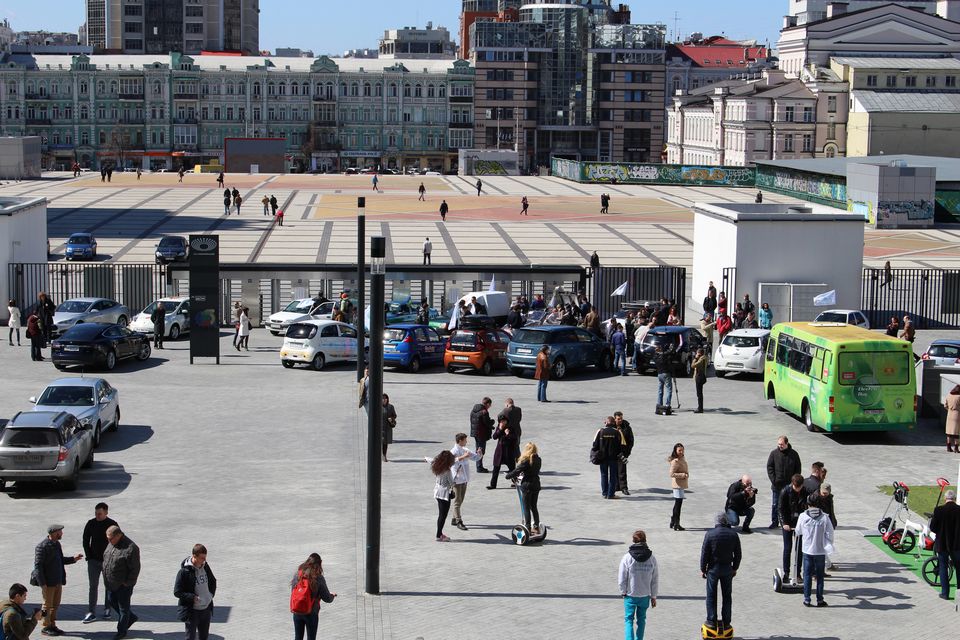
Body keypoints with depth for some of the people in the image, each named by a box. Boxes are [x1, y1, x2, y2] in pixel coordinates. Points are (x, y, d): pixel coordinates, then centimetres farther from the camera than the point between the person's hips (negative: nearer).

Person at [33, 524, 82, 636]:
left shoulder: (57, 544, 10)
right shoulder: (42, 547, -18)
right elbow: (38, 566, -18)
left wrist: (73, 559, 8)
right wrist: (42, 583, -21)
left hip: (58, 581, 8)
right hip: (48, 582, -8)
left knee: (55, 604, 13)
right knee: (48, 605, 2)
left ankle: (52, 625, 23)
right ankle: (46, 627, 12)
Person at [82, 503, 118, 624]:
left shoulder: (112, 524, -8)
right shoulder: (91, 523, -1)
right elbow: (85, 540, 7)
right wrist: (89, 556, 0)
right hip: (93, 560, 2)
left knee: (108, 586, 9)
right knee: (93, 586, 1)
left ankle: (107, 610, 22)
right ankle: (91, 613, 2)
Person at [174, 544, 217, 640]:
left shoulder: (205, 567, 2)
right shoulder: (184, 571, -17)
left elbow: (213, 581, 20)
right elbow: (177, 592, -14)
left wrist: (211, 594, 4)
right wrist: (192, 597, -23)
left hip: (206, 609, 6)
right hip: (192, 611, -6)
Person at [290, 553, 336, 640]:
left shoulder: (297, 575, -5)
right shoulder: (319, 578, -15)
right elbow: (327, 598, -9)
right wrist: (332, 595, 14)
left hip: (297, 612, 3)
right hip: (311, 613, -3)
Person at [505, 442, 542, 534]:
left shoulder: (525, 461, -17)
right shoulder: (538, 460, 3)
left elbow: (517, 471, -16)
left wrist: (508, 476, 0)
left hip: (527, 485, -6)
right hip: (536, 485, 6)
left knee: (526, 508, 2)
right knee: (534, 507, 16)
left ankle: (528, 529, 3)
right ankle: (536, 527, 19)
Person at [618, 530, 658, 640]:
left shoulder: (627, 558, -14)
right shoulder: (651, 558, -7)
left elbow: (622, 578, -9)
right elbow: (655, 580, 0)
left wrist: (623, 592, 8)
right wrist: (653, 596, 10)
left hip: (630, 595, -2)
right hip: (645, 595, 2)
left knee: (628, 619, 7)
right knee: (641, 619, 19)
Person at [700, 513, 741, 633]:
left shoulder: (710, 534, -12)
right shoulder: (733, 534, -2)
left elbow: (704, 553, -9)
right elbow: (737, 554, 5)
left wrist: (703, 569, 1)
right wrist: (735, 568, 16)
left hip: (713, 568, -3)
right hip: (728, 568, 3)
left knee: (711, 596, 6)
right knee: (727, 596, 12)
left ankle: (711, 621, 6)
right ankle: (726, 622, 15)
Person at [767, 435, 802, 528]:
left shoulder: (793, 454, -1)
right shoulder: (774, 453, -1)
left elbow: (798, 469, 3)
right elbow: (769, 467, 0)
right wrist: (773, 480, -10)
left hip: (789, 485, 0)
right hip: (776, 485, 1)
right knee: (775, 505, 7)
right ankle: (774, 522, 16)